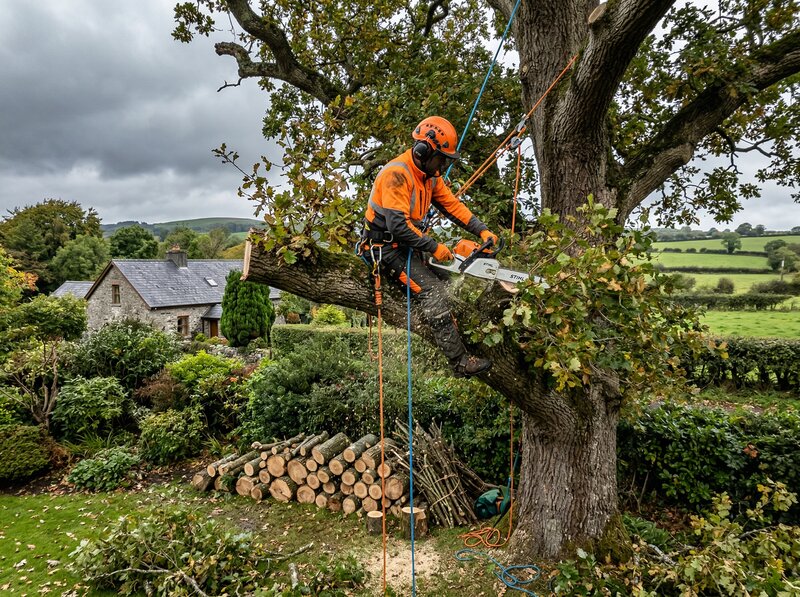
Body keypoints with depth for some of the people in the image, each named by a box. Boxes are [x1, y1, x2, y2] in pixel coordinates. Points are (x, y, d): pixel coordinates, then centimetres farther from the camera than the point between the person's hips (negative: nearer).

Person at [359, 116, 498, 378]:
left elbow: (453, 205, 8)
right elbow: (398, 225, -30)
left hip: (408, 244, 11)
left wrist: (482, 230, -3)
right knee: (432, 290, -21)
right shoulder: (397, 174, -23)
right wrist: (434, 247, -25)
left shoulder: (430, 175, 6)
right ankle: (460, 362, -20)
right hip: (386, 247, -11)